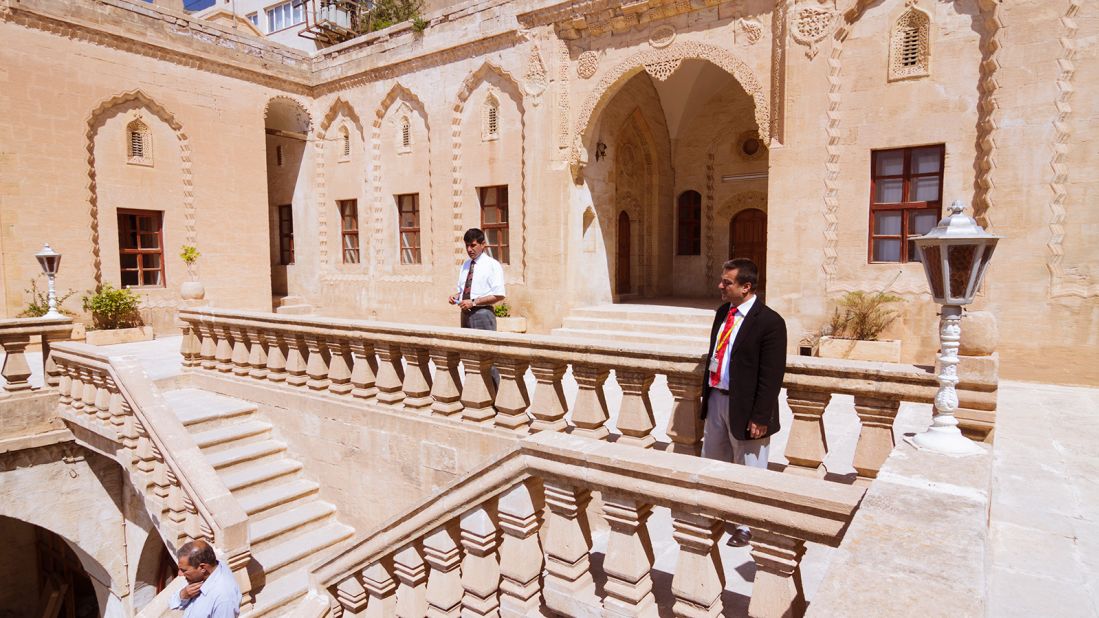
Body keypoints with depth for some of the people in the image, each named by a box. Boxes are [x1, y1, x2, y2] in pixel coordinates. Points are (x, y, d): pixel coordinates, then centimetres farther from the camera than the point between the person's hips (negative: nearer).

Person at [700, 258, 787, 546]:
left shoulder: (769, 322, -18)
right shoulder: (722, 312, 5)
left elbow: (772, 375, -18)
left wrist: (760, 417, -18)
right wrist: (706, 391, 13)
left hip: (745, 406, -7)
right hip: (716, 399, 8)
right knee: (712, 461, 22)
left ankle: (747, 525, 31)